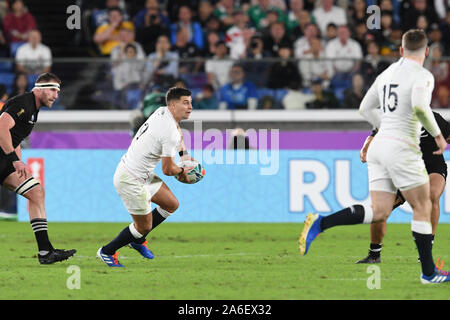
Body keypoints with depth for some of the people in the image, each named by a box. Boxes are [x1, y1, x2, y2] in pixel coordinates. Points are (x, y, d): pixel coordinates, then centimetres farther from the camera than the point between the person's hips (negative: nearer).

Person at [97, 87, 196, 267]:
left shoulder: (162, 111, 3)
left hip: (144, 175, 10)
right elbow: (167, 170, -18)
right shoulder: (170, 134, -26)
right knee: (144, 226, 1)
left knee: (172, 205, 15)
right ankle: (107, 252, 20)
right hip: (130, 180, -10)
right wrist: (182, 172, 4)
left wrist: (184, 154, 22)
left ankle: (137, 239, 28)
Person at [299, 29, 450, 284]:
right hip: (402, 148, -7)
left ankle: (320, 223, -11)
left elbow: (366, 108, 23)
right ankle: (428, 272, 9)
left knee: (379, 212, 4)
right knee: (423, 207, 5)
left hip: (379, 147, 7)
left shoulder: (387, 73, 15)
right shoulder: (422, 76, -7)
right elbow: (419, 106, -26)